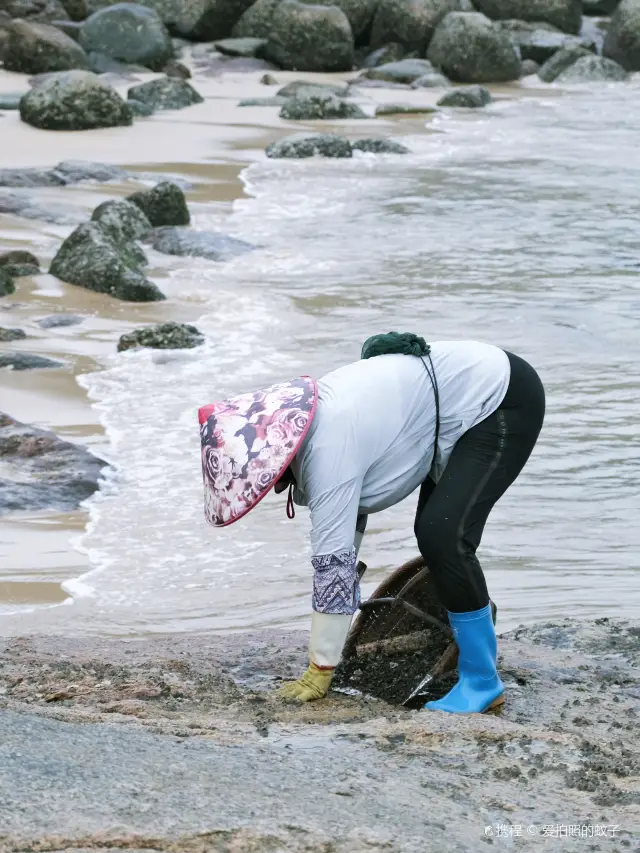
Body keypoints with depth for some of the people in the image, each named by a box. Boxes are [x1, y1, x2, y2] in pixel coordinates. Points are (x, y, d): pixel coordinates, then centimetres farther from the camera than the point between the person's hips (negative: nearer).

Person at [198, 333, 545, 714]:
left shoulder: (328, 451, -28)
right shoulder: (306, 431, 0)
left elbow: (333, 563, -25)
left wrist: (320, 671, -19)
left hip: (505, 399, -11)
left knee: (444, 539, -19)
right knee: (431, 534, 18)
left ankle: (482, 683, -9)